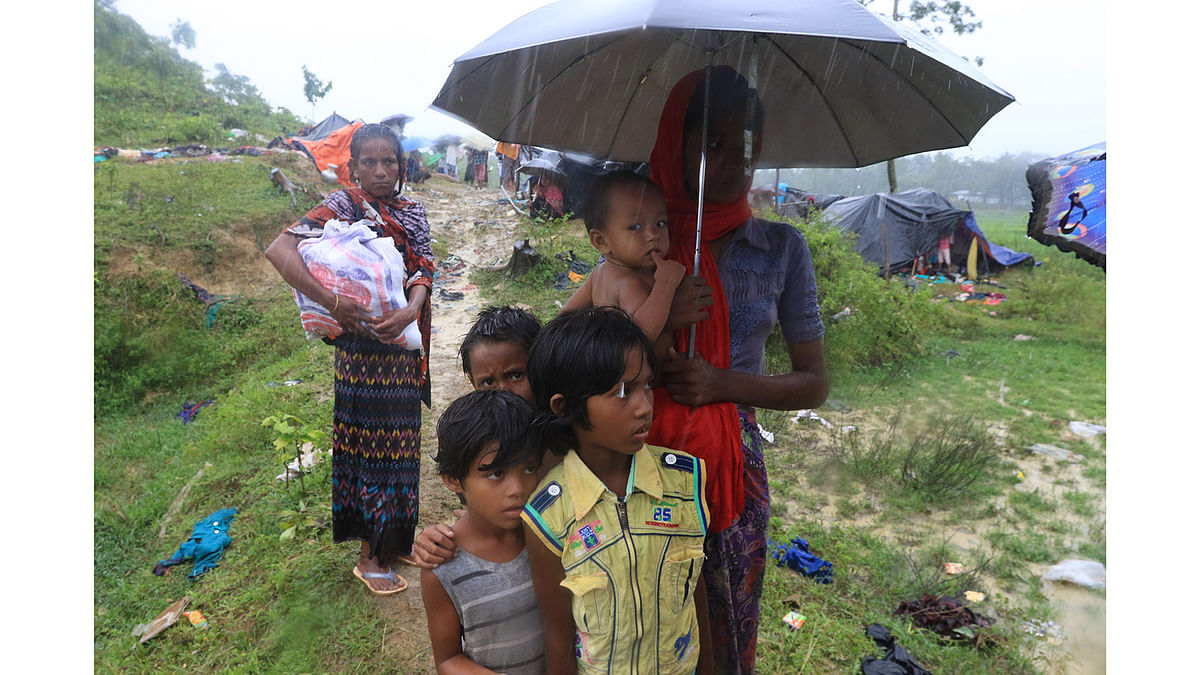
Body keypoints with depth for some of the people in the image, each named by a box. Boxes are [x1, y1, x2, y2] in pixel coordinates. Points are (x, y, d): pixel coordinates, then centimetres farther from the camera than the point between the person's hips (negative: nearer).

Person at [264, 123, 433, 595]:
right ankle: (370, 556, 15)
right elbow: (278, 250, -20)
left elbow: (423, 270, -2)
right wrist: (330, 301, -28)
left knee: (397, 438, 14)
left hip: (403, 339, 6)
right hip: (361, 339, -5)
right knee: (369, 440, 1)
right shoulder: (344, 205, -8)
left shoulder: (412, 212, 9)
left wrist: (409, 312, -22)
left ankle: (394, 540, 32)